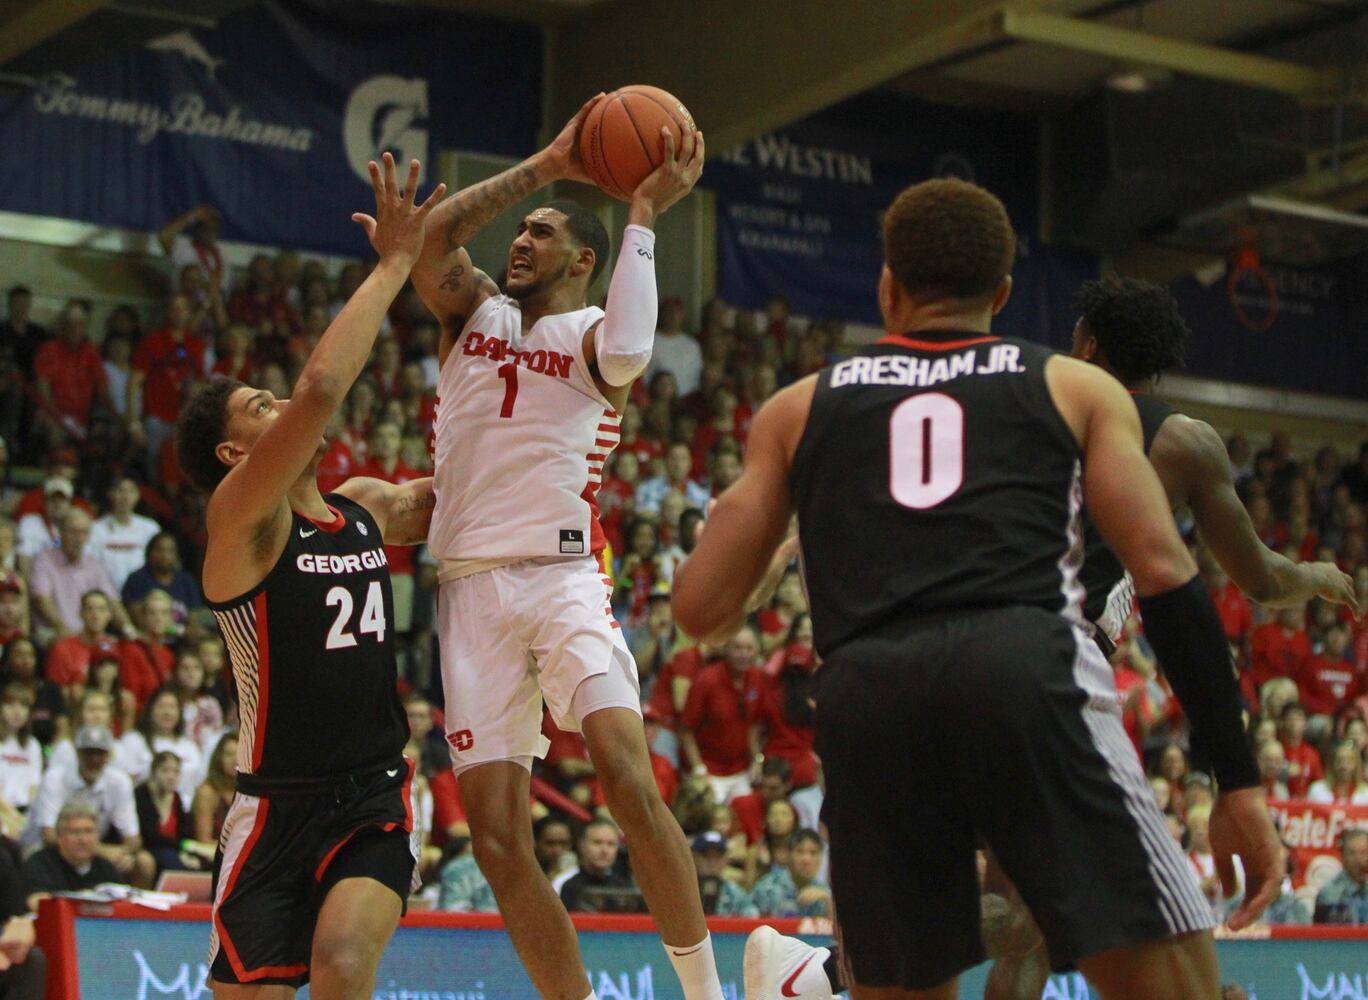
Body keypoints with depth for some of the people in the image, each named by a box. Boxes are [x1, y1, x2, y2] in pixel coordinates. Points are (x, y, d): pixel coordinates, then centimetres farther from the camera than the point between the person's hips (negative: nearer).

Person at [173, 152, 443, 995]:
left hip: (376, 798, 4)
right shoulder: (241, 520, -11)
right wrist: (392, 266, -19)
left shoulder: (366, 508, 9)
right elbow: (322, 385, -27)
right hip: (279, 805, -4)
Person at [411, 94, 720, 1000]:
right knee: (496, 835, -1)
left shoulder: (589, 332, 5)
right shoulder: (474, 308, 16)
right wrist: (547, 166, -7)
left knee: (629, 778, -23)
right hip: (473, 585, 4)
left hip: (563, 576, -4)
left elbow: (627, 357, -21)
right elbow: (430, 237, -5)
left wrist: (644, 214, -15)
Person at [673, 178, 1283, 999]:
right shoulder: (1078, 388, 22)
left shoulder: (799, 407, 26)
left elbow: (703, 608, 24)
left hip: (865, 695, 2)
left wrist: (730, 517, 47)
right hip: (1027, 672, -2)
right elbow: (1165, 575, 10)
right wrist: (1239, 781, 10)